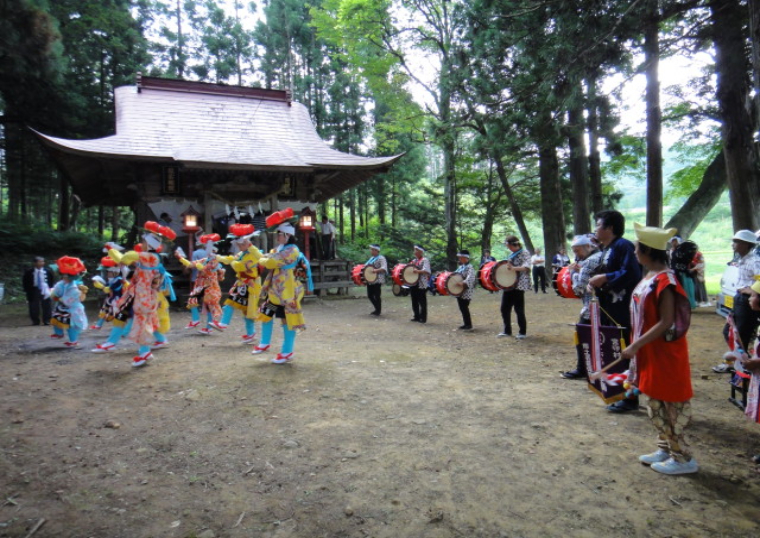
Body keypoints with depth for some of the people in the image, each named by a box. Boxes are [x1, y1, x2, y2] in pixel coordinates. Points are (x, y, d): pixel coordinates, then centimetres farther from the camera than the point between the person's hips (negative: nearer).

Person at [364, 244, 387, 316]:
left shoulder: (381, 258, -9)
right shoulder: (372, 258, 18)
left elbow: (384, 268, -22)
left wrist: (375, 270, -34)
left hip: (377, 281, -9)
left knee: (377, 296, -2)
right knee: (370, 296, 10)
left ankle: (378, 311, 12)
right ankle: (377, 309, 26)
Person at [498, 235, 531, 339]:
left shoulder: (524, 253, -8)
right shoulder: (512, 254, 17)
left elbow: (526, 267, -23)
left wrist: (513, 268, -36)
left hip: (518, 285, -8)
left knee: (519, 309, -2)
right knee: (505, 308, 8)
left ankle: (522, 332, 11)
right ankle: (507, 330, 19)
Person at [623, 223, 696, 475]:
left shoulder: (664, 280, -20)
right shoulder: (648, 277, 8)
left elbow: (666, 322, -23)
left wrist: (635, 346, -22)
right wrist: (637, 346, 14)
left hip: (664, 352, -9)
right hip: (649, 352, 10)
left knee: (670, 403, 2)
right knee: (656, 403, 18)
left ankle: (683, 458, 15)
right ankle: (665, 449, 31)